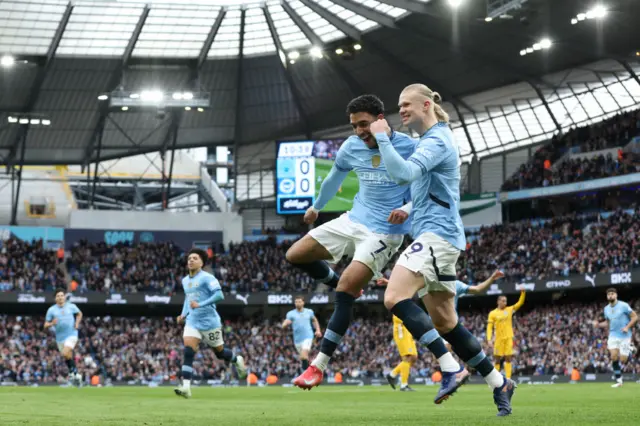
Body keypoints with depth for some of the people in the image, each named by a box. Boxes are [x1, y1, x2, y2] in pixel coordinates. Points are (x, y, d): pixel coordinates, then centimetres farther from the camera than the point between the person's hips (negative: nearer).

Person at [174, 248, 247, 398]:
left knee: (219, 352, 9)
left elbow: (219, 295, -22)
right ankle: (186, 387, -20)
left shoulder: (207, 278, -11)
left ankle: (237, 360, 42)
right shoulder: (185, 281, 13)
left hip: (209, 321, -5)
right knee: (188, 351, -14)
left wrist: (200, 305, -28)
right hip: (192, 322, 5)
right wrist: (183, 315, 14)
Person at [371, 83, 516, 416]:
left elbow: (404, 172, -25)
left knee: (395, 298, -23)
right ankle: (498, 383, 15)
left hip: (437, 235, -11)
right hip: (438, 238, 11)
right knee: (444, 322, 11)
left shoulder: (437, 140, -11)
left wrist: (382, 137, -18)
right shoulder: (431, 140, 22)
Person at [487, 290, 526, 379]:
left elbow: (520, 303, 3)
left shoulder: (509, 310, 7)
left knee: (508, 359, -2)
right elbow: (489, 327, -3)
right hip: (499, 339, -2)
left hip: (509, 338, 2)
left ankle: (508, 378, -4)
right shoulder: (493, 313, -1)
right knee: (497, 360, 2)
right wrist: (489, 339, -13)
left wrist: (523, 293, -13)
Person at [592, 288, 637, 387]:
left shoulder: (623, 305, -9)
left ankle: (630, 352, 30)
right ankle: (618, 380, -6)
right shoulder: (606, 309, 8)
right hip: (613, 335, 4)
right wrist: (598, 324, 3)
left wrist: (627, 327, -19)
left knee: (622, 360, -7)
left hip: (624, 336, -4)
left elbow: (635, 317, -6)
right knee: (614, 356, -13)